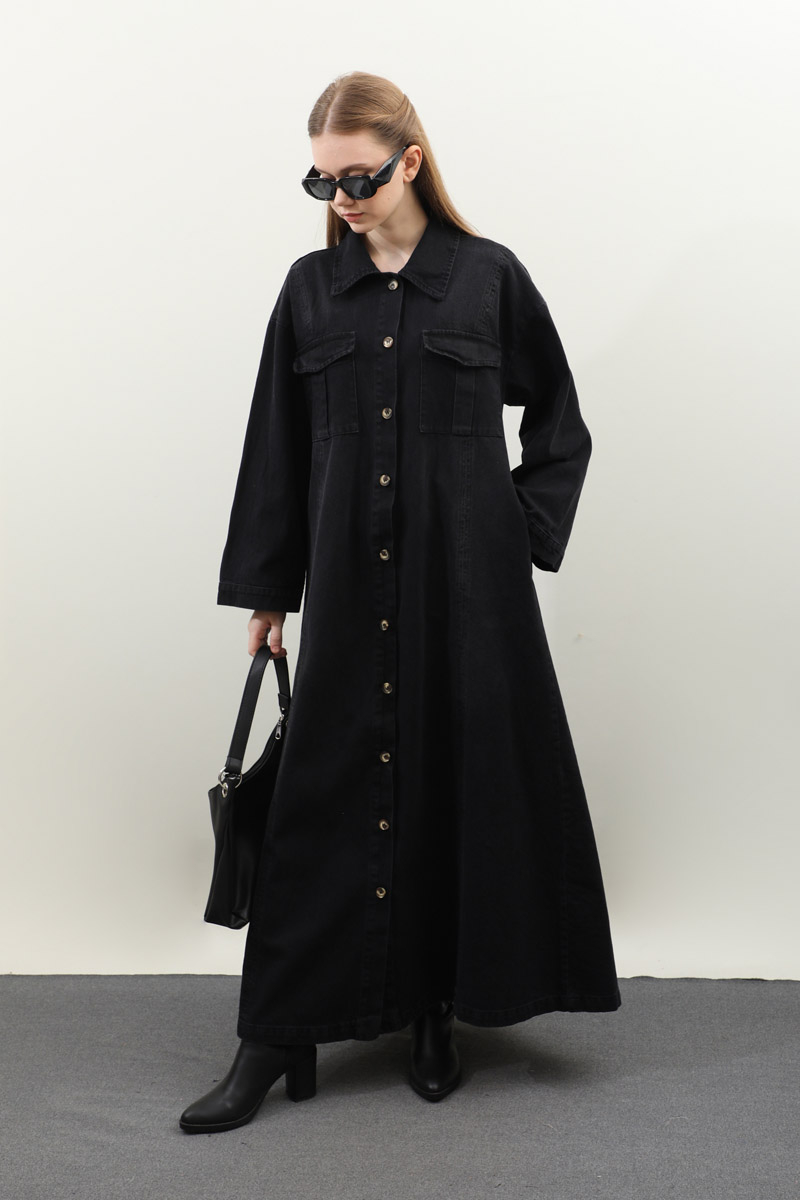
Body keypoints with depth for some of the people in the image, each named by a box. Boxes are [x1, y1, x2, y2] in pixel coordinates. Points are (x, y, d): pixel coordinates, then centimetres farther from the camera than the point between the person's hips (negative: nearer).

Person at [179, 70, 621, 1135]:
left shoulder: (489, 277, 1)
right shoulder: (311, 290, 7)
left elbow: (558, 421, 10)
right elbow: (277, 450, 9)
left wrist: (526, 530, 0)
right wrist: (266, 591, 9)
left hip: (465, 583, -1)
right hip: (348, 586, 1)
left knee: (461, 783, 5)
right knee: (326, 795, 3)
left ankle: (437, 1015, 21)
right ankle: (277, 1040, 11)